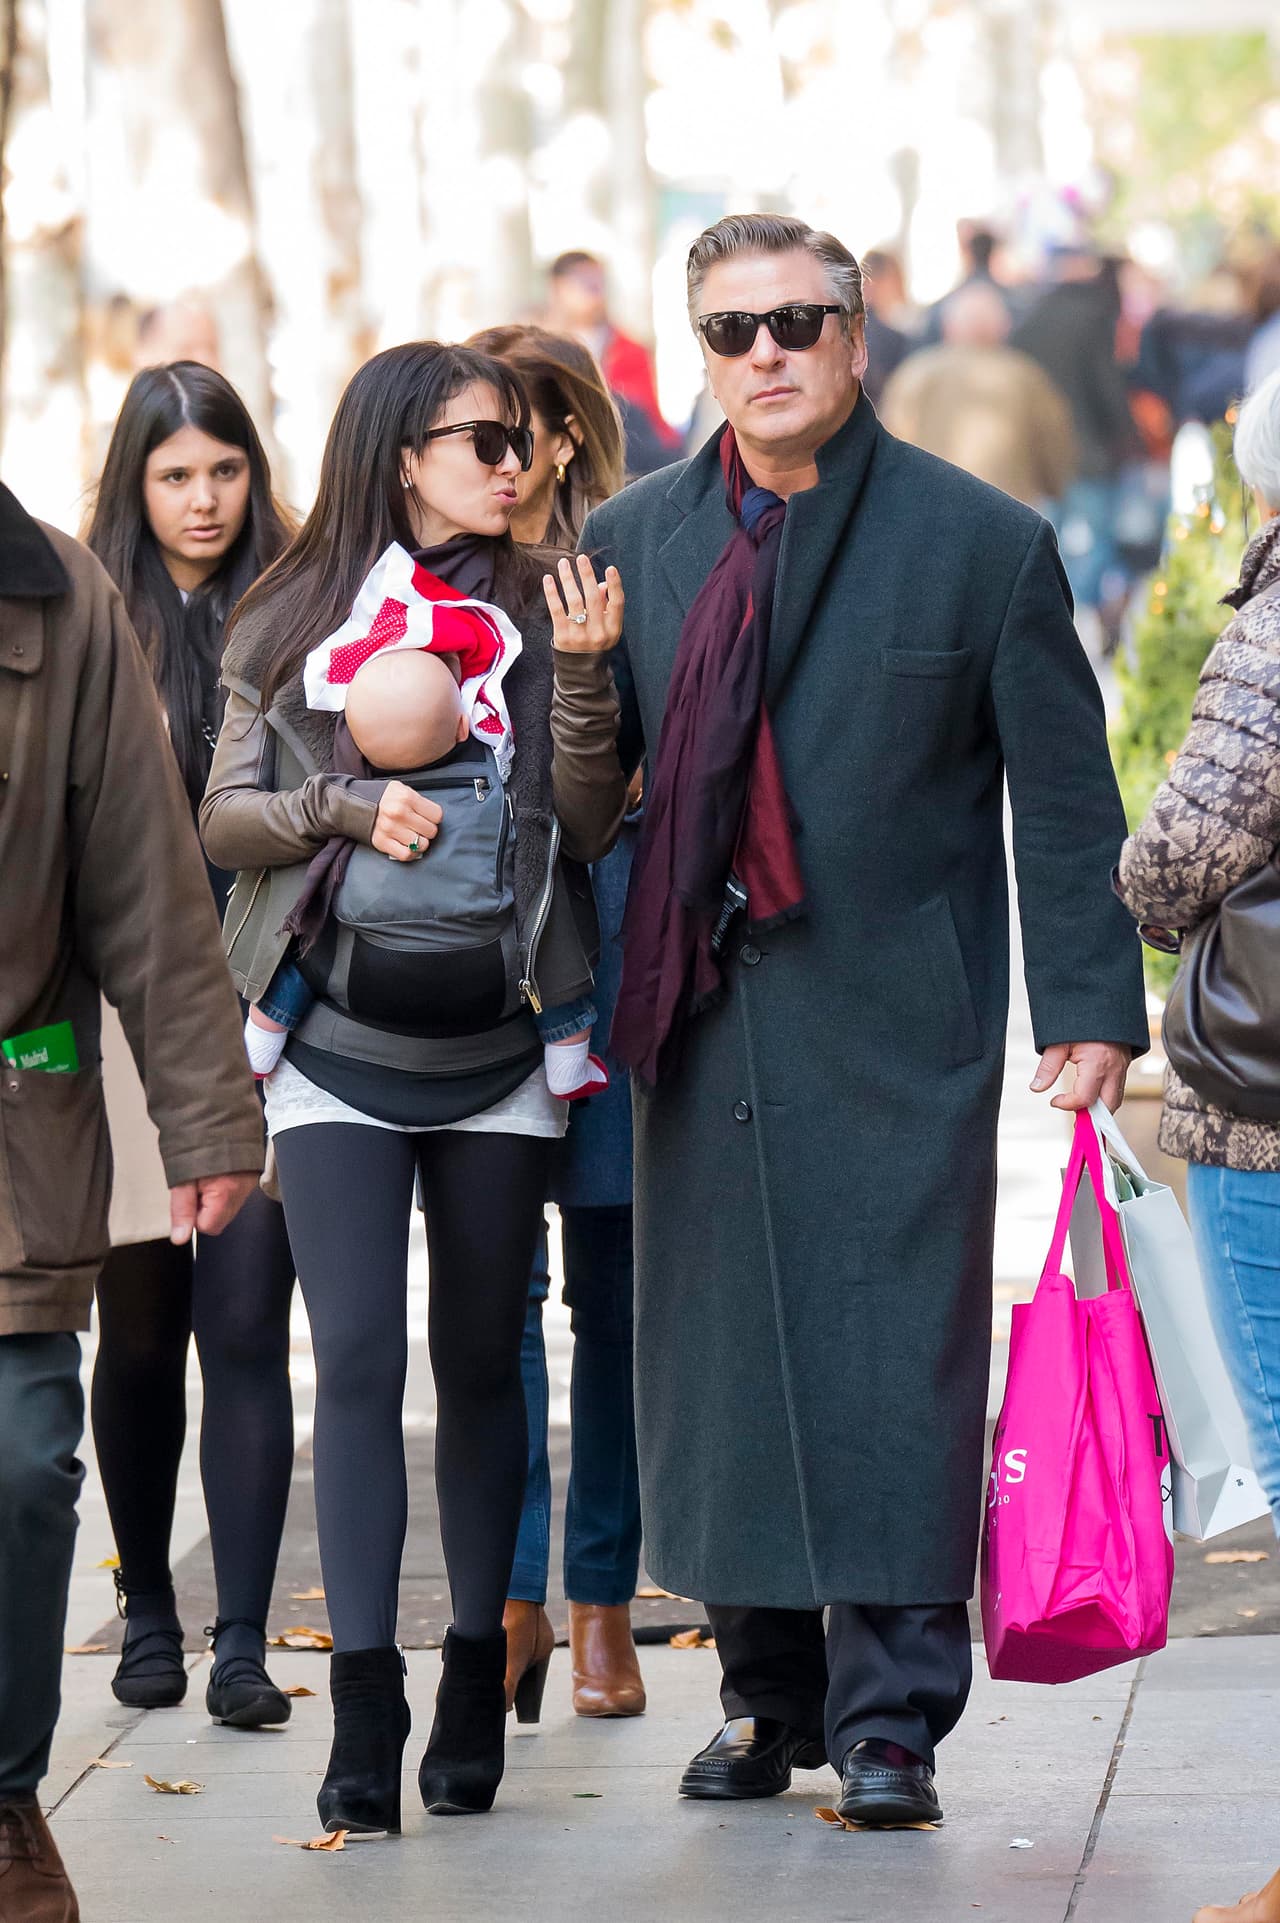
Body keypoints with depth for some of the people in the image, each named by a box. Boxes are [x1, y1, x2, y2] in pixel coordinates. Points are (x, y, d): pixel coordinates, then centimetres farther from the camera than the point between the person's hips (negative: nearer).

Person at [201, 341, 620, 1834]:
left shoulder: (534, 618, 4)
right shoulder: (296, 623, 4)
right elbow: (225, 816, 5)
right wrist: (348, 807, -12)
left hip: (496, 1049, 1)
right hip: (342, 1049, -1)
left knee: (480, 1363, 8)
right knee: (357, 1361, -7)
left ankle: (475, 1687, 17)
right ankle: (363, 1710, -8)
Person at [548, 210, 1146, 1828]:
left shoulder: (983, 543, -1)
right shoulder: (631, 542, 9)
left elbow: (1065, 800, 1)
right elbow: (589, 807, 9)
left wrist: (1088, 1007, -5)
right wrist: (583, 688, -12)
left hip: (898, 1025, -3)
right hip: (706, 1020, 4)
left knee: (895, 1357, -6)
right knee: (718, 1349, 6)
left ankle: (889, 1721, -1)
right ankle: (767, 1693, 19)